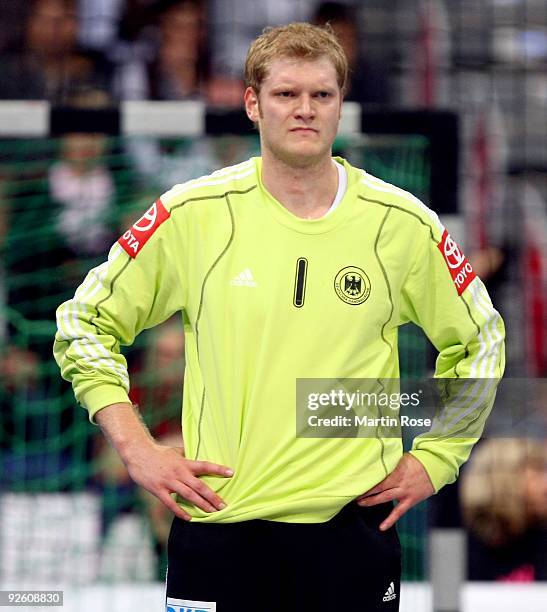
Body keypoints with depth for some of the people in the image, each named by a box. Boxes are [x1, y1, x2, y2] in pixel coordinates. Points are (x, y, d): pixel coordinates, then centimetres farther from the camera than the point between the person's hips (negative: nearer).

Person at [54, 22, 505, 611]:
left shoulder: (403, 223, 2)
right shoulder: (192, 214, -2)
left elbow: (477, 340, 16)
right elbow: (84, 323, 7)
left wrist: (433, 459, 8)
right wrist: (136, 448, -1)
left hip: (355, 525, 1)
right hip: (221, 526, -1)